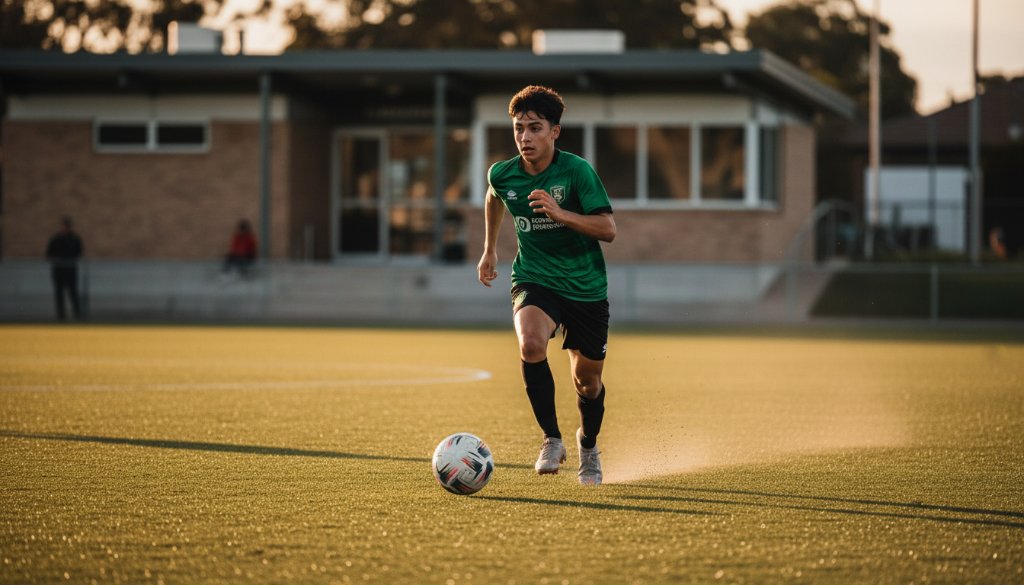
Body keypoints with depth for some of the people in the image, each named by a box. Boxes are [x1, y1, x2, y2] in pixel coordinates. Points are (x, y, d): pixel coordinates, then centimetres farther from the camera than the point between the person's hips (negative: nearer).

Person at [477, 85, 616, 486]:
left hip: (586, 286, -1)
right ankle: (552, 439, -15)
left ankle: (588, 444, 42)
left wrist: (560, 213, -30)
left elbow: (608, 229, -17)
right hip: (534, 278, 1)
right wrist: (489, 250, 25)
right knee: (531, 345, -31)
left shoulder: (576, 171, -15)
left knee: (587, 380, 10)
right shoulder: (502, 175, -5)